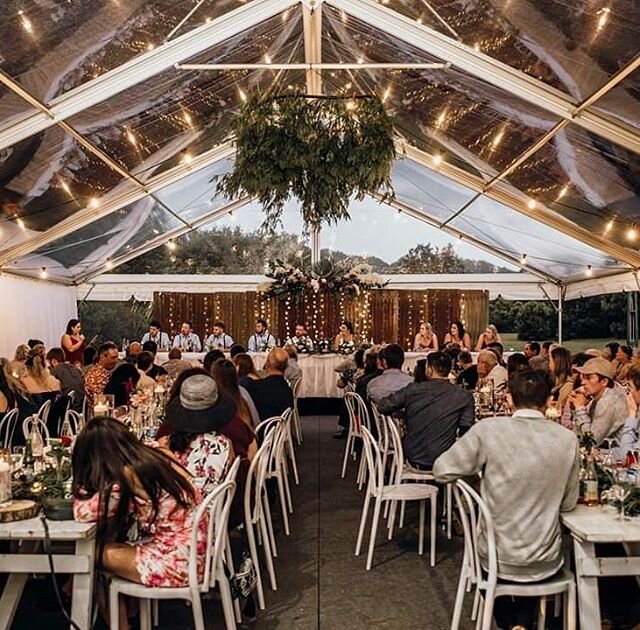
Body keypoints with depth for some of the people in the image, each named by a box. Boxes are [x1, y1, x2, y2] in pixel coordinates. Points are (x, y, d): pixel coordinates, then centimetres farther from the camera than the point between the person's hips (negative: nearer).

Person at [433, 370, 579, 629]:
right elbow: (568, 504, 1)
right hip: (545, 564, 2)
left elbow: (442, 471, -10)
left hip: (498, 559, -1)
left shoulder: (488, 429, -18)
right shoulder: (568, 439, -9)